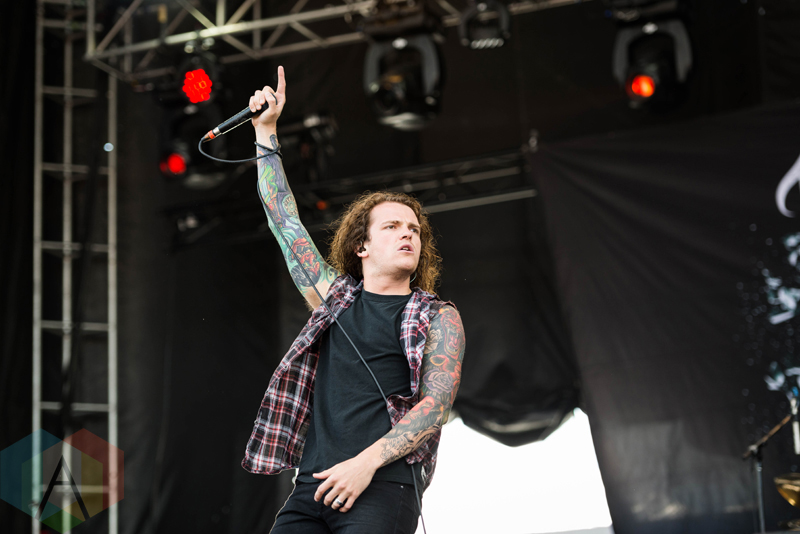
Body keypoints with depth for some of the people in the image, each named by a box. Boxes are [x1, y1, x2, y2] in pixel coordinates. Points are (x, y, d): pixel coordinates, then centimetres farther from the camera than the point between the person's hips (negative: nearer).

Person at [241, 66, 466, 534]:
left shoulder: (438, 319, 9)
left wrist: (367, 461, -17)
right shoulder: (335, 296, 19)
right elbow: (285, 220, 24)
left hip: (383, 488, -3)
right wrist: (266, 131, 25)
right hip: (312, 490, 3)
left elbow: (438, 403, -3)